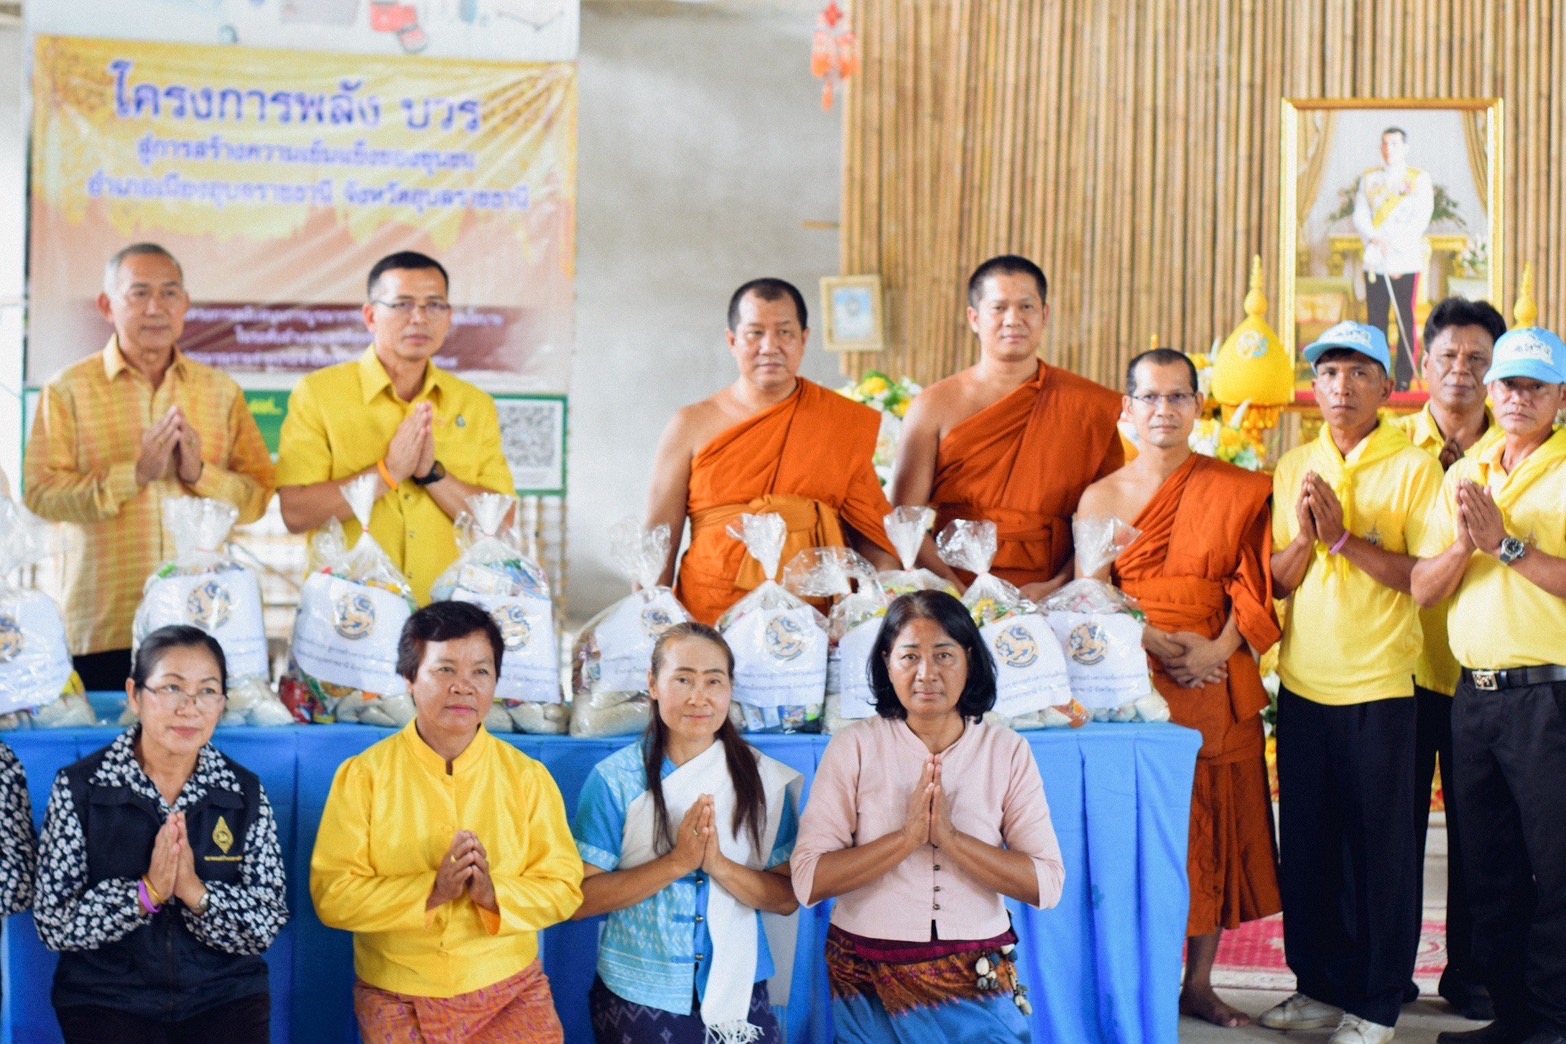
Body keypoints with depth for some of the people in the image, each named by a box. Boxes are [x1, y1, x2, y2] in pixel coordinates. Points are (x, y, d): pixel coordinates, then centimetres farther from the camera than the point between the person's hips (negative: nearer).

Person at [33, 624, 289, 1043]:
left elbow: (268, 926, -1)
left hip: (225, 996, 2)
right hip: (107, 998, -1)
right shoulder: (79, 788, -2)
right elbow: (53, 925, -6)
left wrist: (195, 892, -18)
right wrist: (146, 892, -20)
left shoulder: (245, 792, 2)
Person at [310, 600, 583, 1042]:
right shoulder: (362, 775, -4)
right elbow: (331, 895, -10)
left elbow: (563, 886, -2)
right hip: (397, 1004, -1)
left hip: (511, 994, 1)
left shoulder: (527, 776, 1)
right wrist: (430, 891, -22)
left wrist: (495, 893, -20)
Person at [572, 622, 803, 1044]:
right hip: (636, 997, -2)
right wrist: (677, 863, -20)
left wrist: (720, 865, -18)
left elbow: (787, 897, -2)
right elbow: (580, 898, -11)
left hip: (737, 995, 2)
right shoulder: (614, 779, -7)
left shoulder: (764, 780, 0)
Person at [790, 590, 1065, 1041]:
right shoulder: (854, 746, -3)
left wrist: (950, 838, -19)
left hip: (980, 986, 1)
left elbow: (1047, 884, -9)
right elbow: (808, 880, -11)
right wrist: (908, 837, -20)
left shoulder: (1008, 751, 0)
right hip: (869, 983, -1)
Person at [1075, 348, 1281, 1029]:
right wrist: (1153, 644, -13)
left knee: (1214, 825, 5)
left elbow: (1254, 586, 2)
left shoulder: (1238, 492, 7)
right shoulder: (1101, 496, 6)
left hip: (1218, 683, 1)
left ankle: (1199, 984, 16)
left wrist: (1218, 648, -13)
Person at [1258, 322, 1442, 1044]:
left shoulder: (1414, 468, -3)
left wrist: (1345, 537, -18)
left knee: (1380, 848, 2)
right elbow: (1271, 583, 8)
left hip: (1379, 687, -4)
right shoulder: (1292, 470, 10)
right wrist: (1305, 535, -10)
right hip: (1303, 685, 5)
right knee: (1307, 843, 11)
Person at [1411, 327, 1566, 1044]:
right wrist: (1465, 543, -8)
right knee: (1488, 869, 12)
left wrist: (1507, 543, -16)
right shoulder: (1463, 475, 14)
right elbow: (1423, 589, 8)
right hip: (1473, 694, 6)